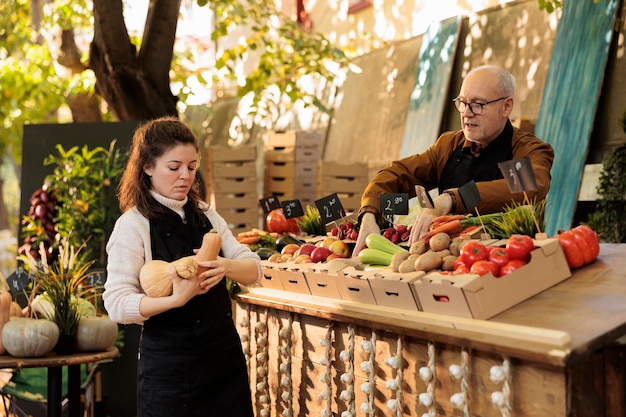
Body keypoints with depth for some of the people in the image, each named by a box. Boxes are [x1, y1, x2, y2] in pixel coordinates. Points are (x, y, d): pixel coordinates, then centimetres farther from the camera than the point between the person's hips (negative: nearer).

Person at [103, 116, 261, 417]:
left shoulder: (206, 216, 9)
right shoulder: (133, 224, -9)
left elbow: (253, 270, 2)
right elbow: (116, 304, -17)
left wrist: (225, 267, -20)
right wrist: (176, 299, -31)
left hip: (226, 356, 6)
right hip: (169, 367, -5)